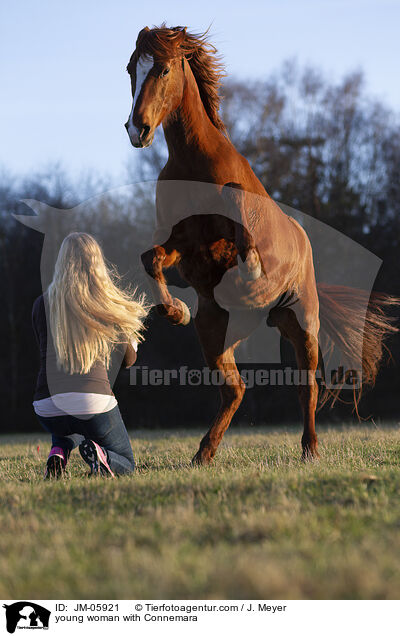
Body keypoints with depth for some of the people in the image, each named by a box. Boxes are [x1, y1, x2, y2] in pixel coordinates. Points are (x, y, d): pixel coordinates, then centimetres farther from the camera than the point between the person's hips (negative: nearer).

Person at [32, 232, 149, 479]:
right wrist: (133, 331, 32)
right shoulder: (110, 305, 1)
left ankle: (58, 454, 5)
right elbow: (128, 360, 12)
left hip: (48, 409, 3)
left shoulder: (42, 305, 5)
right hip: (94, 400, -3)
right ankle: (98, 453, -14)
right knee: (126, 464, 21)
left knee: (67, 429, 40)